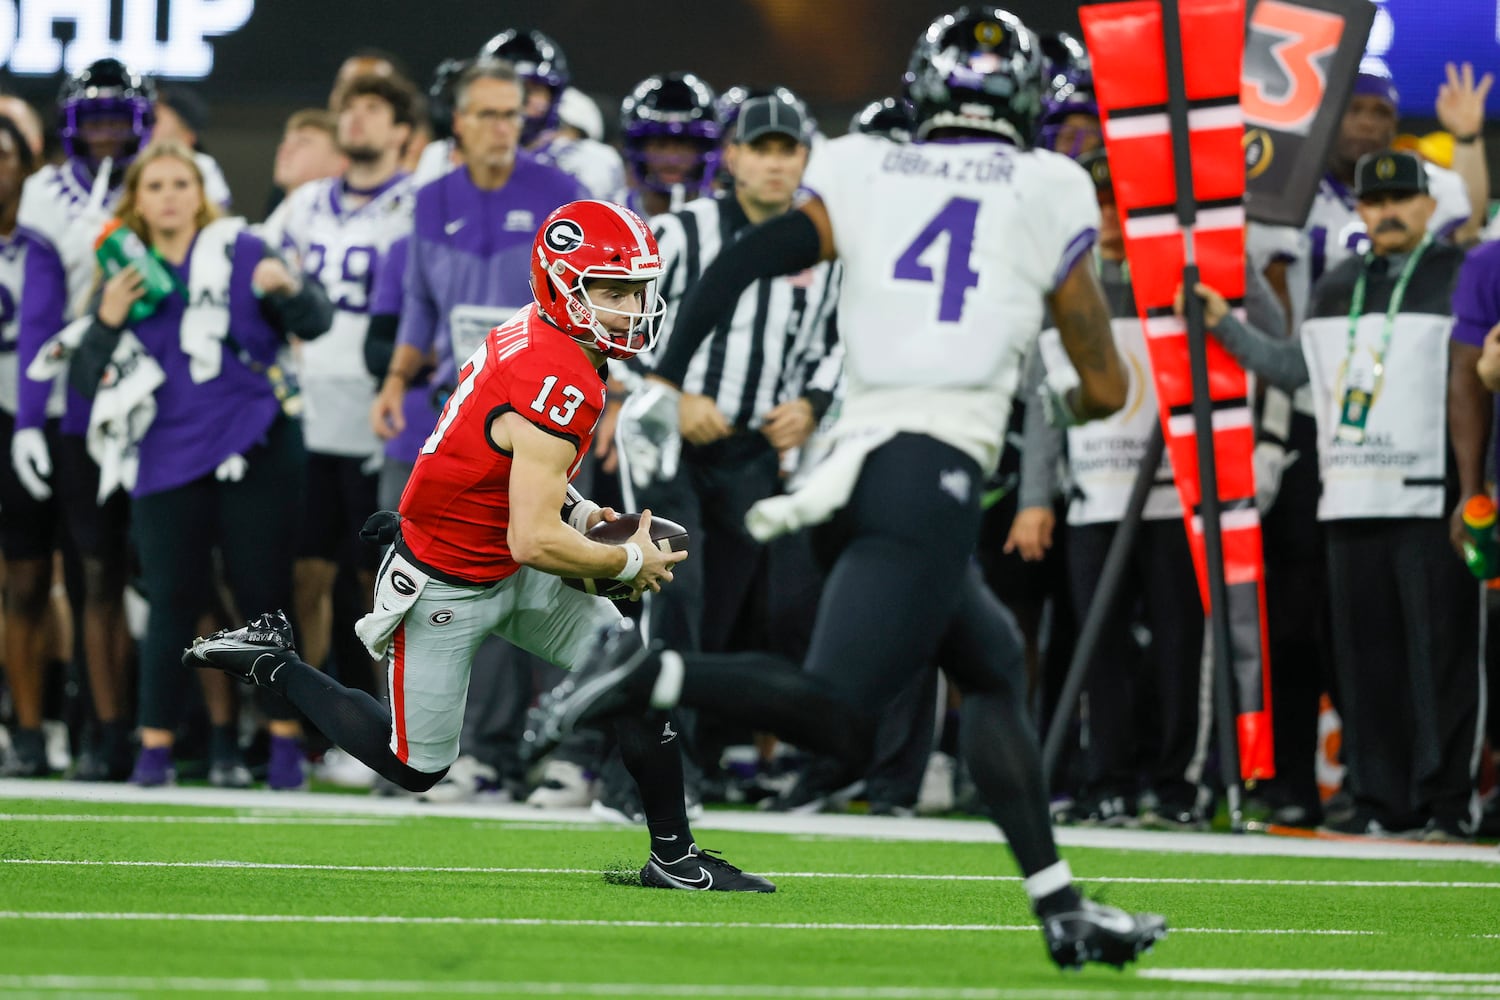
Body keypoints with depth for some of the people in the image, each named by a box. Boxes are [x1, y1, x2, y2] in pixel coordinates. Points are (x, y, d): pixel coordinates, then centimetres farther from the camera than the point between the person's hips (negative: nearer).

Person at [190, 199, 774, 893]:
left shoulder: (533, 335, -2)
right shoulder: (557, 386, -31)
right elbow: (533, 541, -32)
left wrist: (580, 512, 4)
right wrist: (629, 563, -17)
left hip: (509, 574, 9)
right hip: (446, 591, -9)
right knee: (416, 768, 7)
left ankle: (674, 859, 8)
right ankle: (269, 661, 22)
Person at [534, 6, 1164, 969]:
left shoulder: (862, 172, 15)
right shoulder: (1048, 193, 9)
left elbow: (746, 261, 1)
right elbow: (1104, 387, 13)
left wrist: (657, 382, 1)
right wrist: (1081, 399, 36)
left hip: (855, 457, 6)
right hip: (936, 470, -6)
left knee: (996, 667, 20)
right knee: (839, 719, -12)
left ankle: (1059, 903, 14)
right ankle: (653, 673, -31)